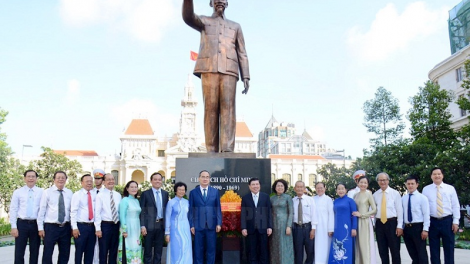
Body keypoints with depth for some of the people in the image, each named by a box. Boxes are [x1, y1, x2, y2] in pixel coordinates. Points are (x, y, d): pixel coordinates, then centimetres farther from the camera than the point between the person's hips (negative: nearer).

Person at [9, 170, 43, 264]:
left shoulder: (42, 192, 3)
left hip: (36, 224, 0)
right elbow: (13, 209, 3)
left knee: (35, 252, 8)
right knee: (19, 252, 3)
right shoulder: (17, 192, 4)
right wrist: (13, 227, -4)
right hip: (22, 224, 0)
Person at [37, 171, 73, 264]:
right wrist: (40, 228, -6)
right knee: (47, 254, 2)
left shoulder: (69, 193, 6)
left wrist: (73, 227, 5)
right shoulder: (47, 192, -2)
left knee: (65, 254, 9)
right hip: (50, 227, -3)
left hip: (66, 227, 3)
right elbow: (42, 210, -2)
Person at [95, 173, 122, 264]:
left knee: (114, 251, 12)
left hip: (116, 225, 5)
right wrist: (98, 228, -13)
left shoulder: (118, 195, 9)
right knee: (103, 251, 3)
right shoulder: (100, 195, -5)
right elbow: (97, 212, -9)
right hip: (105, 225, -4)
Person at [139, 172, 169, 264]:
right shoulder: (145, 194, -2)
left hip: (161, 225, 3)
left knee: (159, 250, 10)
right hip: (149, 225, -3)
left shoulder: (165, 193, 9)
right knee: (148, 250, 6)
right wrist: (142, 226, -11)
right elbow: (142, 211, -4)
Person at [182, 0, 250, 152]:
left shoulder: (235, 27, 26)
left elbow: (242, 54, 18)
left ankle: (227, 150, -20)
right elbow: (188, 17, -2)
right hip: (209, 69, -1)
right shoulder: (203, 21, 22)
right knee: (211, 108, -10)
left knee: (228, 107, -13)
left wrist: (246, 77, 5)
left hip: (228, 71, 1)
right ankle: (212, 151, -10)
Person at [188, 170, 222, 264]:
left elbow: (218, 208, 6)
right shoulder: (193, 192, 4)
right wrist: (191, 225, -3)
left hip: (212, 225, 1)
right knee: (198, 250, 6)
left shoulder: (215, 192, 7)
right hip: (198, 225, -1)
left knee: (211, 249, 5)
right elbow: (191, 210, 3)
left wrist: (219, 223, -2)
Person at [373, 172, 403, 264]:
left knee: (395, 250, 2)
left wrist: (399, 226, -9)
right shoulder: (375, 195, 8)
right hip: (379, 224, 3)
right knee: (382, 250, 10)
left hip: (392, 223, -3)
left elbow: (399, 210, -4)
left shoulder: (395, 193, -1)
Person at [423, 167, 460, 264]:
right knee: (434, 249, 7)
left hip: (447, 221, 0)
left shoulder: (450, 188, 5)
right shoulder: (426, 189, 4)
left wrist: (456, 221, -4)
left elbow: (456, 206, 3)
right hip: (432, 222, 0)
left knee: (449, 248, 7)